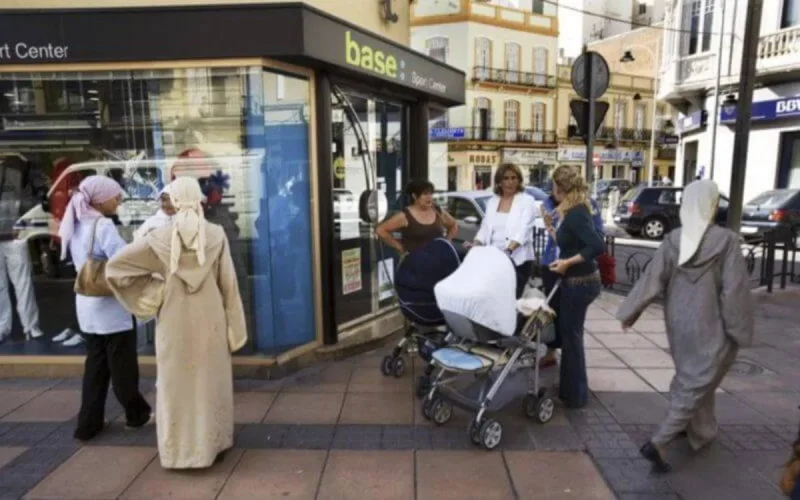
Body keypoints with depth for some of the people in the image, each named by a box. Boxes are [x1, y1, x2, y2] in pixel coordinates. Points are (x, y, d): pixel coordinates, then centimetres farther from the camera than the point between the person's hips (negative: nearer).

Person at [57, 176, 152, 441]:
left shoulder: (76, 226, 10)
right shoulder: (103, 225, -18)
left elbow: (84, 263, 15)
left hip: (87, 303, 8)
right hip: (110, 304, -8)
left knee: (96, 364, 16)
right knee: (122, 365, 7)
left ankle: (88, 423, 21)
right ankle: (136, 414, 23)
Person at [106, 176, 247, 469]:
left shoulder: (160, 237, -7)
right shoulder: (216, 235, -8)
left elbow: (115, 267, -5)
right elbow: (228, 284, -5)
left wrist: (151, 293, 2)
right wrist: (234, 326, 3)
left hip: (174, 322, 0)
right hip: (210, 319, 0)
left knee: (176, 384, 13)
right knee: (210, 383, 14)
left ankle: (177, 450, 25)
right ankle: (212, 444, 27)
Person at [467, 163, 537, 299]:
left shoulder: (527, 201, -2)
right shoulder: (492, 202, 13)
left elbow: (523, 230, -15)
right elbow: (485, 227, 11)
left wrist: (509, 249, -30)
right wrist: (475, 244, -8)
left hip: (518, 259, -4)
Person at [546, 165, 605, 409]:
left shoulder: (575, 214, -21)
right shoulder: (575, 211, 8)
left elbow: (598, 246, -29)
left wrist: (568, 262, -23)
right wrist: (551, 227, 13)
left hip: (580, 283, -10)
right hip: (577, 281, 10)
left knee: (571, 337, 3)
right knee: (568, 335, 18)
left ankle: (575, 395, 18)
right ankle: (569, 389, 32)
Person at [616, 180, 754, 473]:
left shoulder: (673, 240, -6)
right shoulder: (727, 241, -18)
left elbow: (651, 279, -4)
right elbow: (735, 291, -17)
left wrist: (629, 313, 3)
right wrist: (741, 331, -6)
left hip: (680, 323, 5)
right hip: (712, 328, -5)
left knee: (689, 378, 24)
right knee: (697, 385, 2)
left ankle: (701, 430, 42)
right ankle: (657, 443, -6)